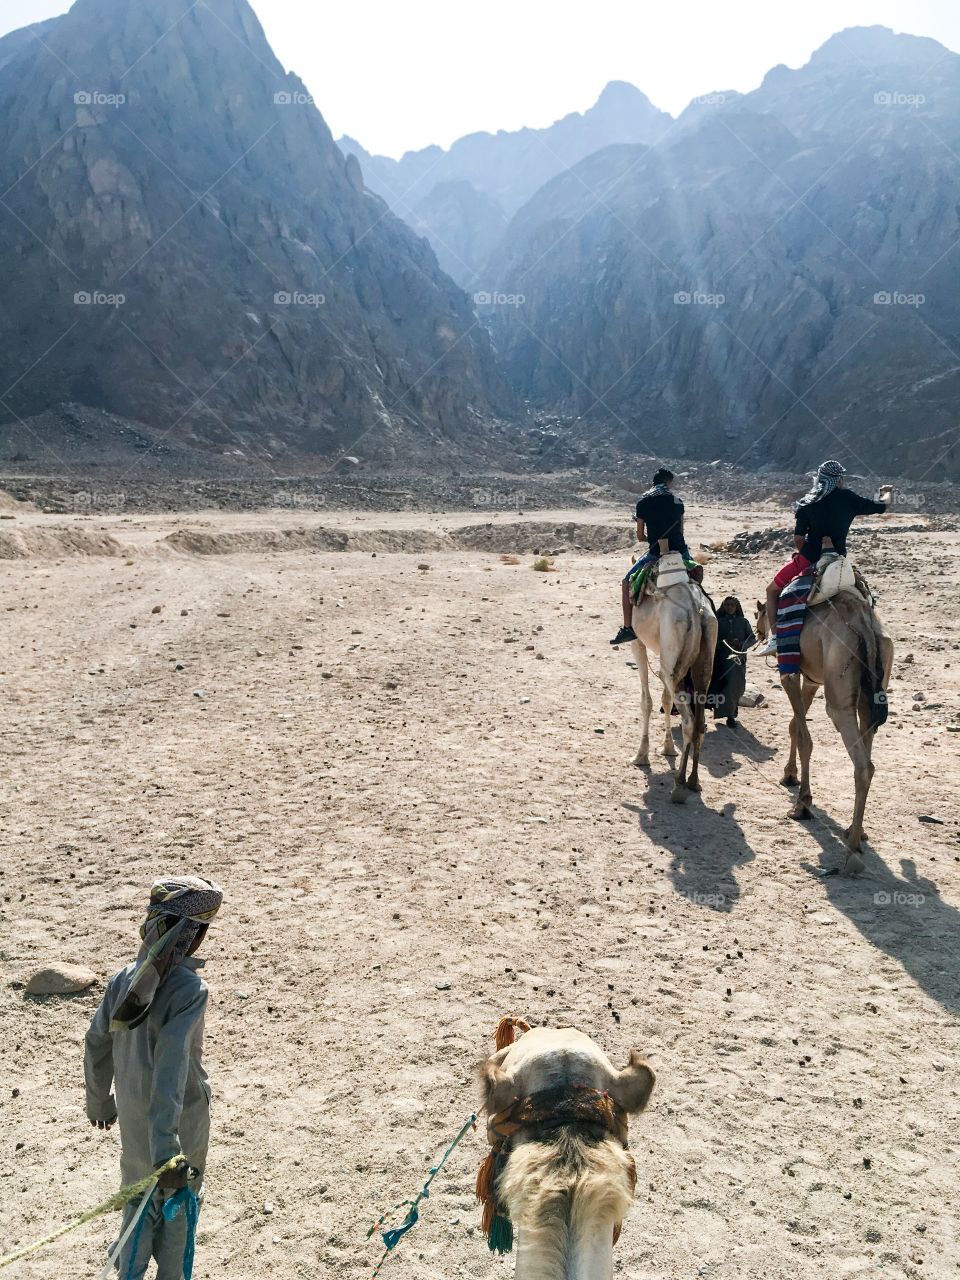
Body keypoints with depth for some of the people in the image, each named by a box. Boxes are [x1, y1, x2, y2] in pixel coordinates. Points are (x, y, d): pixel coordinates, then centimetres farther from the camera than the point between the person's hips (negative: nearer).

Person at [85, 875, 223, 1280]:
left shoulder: (124, 980, -8)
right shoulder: (189, 988, -27)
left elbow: (96, 1045, 3)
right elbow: (171, 1066, -34)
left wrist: (99, 1102, 19)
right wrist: (166, 1146, -36)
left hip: (133, 1118, 5)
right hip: (179, 1121, -5)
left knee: (140, 1199, 26)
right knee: (177, 1202, 19)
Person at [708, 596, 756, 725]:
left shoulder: (743, 622, 8)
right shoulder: (719, 622, 7)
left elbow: (753, 639, 7)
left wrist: (741, 644, -10)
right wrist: (721, 643, -14)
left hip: (738, 658, 1)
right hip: (721, 658, -1)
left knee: (736, 685, -2)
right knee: (724, 684, -8)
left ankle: (731, 714, 13)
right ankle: (730, 715, -3)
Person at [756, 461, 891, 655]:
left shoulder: (806, 504, -2)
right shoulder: (848, 499, 1)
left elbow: (798, 538, -5)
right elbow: (881, 507, 12)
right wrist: (887, 493, 35)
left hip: (808, 559, -2)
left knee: (772, 591, 13)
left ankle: (774, 637, -2)